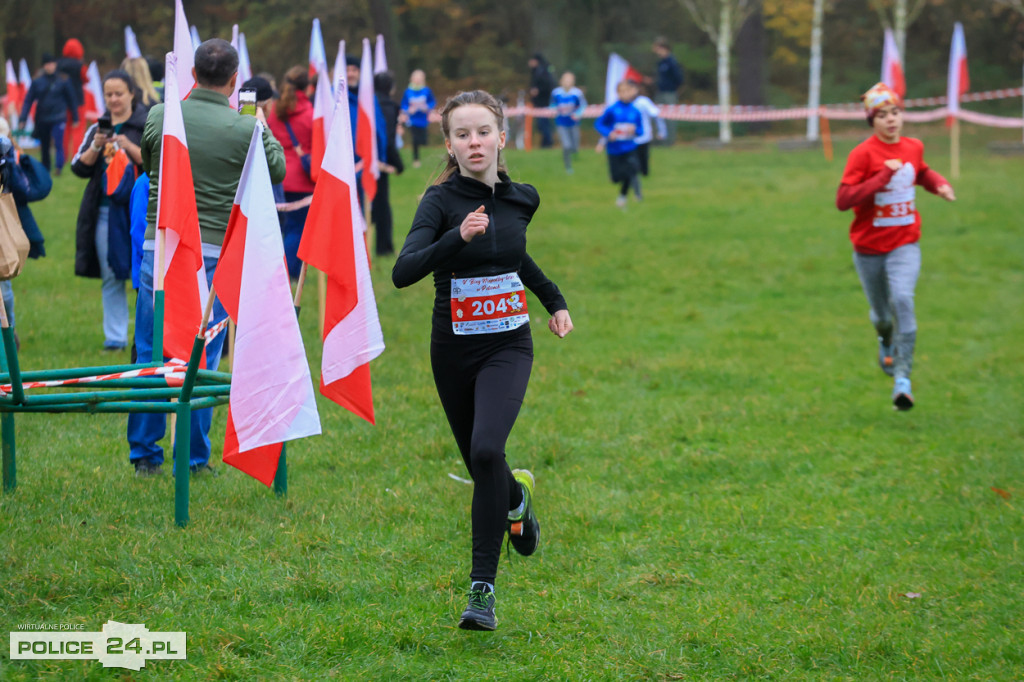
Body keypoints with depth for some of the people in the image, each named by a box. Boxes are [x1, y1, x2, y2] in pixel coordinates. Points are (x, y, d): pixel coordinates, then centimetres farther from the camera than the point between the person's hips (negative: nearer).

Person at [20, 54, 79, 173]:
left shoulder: (63, 81, 0)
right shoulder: (37, 82, 2)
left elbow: (71, 100, 8)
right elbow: (28, 100, 4)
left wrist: (75, 118, 10)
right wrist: (23, 118, -3)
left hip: (58, 118, -2)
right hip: (42, 120, 2)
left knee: (59, 143, -18)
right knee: (44, 147, 11)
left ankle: (59, 167, -15)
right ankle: (46, 168, 25)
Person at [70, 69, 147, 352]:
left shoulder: (147, 126, 3)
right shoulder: (97, 129, 14)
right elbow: (79, 168, 8)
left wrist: (129, 147, -16)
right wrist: (95, 147, -9)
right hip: (104, 210, 4)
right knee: (111, 278, 5)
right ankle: (115, 337, 9)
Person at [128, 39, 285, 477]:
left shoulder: (160, 117, -3)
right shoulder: (245, 129, -10)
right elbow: (278, 171, 9)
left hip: (159, 247, 2)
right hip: (214, 255, -2)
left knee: (151, 354, 9)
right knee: (201, 359, 6)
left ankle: (144, 455, 14)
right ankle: (193, 460, 9)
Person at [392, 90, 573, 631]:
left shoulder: (520, 199, 1)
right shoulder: (441, 200, -11)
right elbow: (403, 272, -25)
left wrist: (555, 302, 32)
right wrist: (459, 237, -37)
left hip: (508, 347, 0)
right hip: (453, 351, 0)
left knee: (487, 450, -23)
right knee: (479, 464, 13)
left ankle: (482, 586, -17)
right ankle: (517, 495, 52)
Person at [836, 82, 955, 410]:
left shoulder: (914, 147, 1)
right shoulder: (863, 154, -15)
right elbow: (842, 200, -23)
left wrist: (940, 184, 4)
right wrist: (882, 177, -29)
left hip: (905, 244, 1)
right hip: (869, 248, -1)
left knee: (902, 300, -23)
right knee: (881, 313, 14)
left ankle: (902, 379, -21)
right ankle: (887, 341, 53)